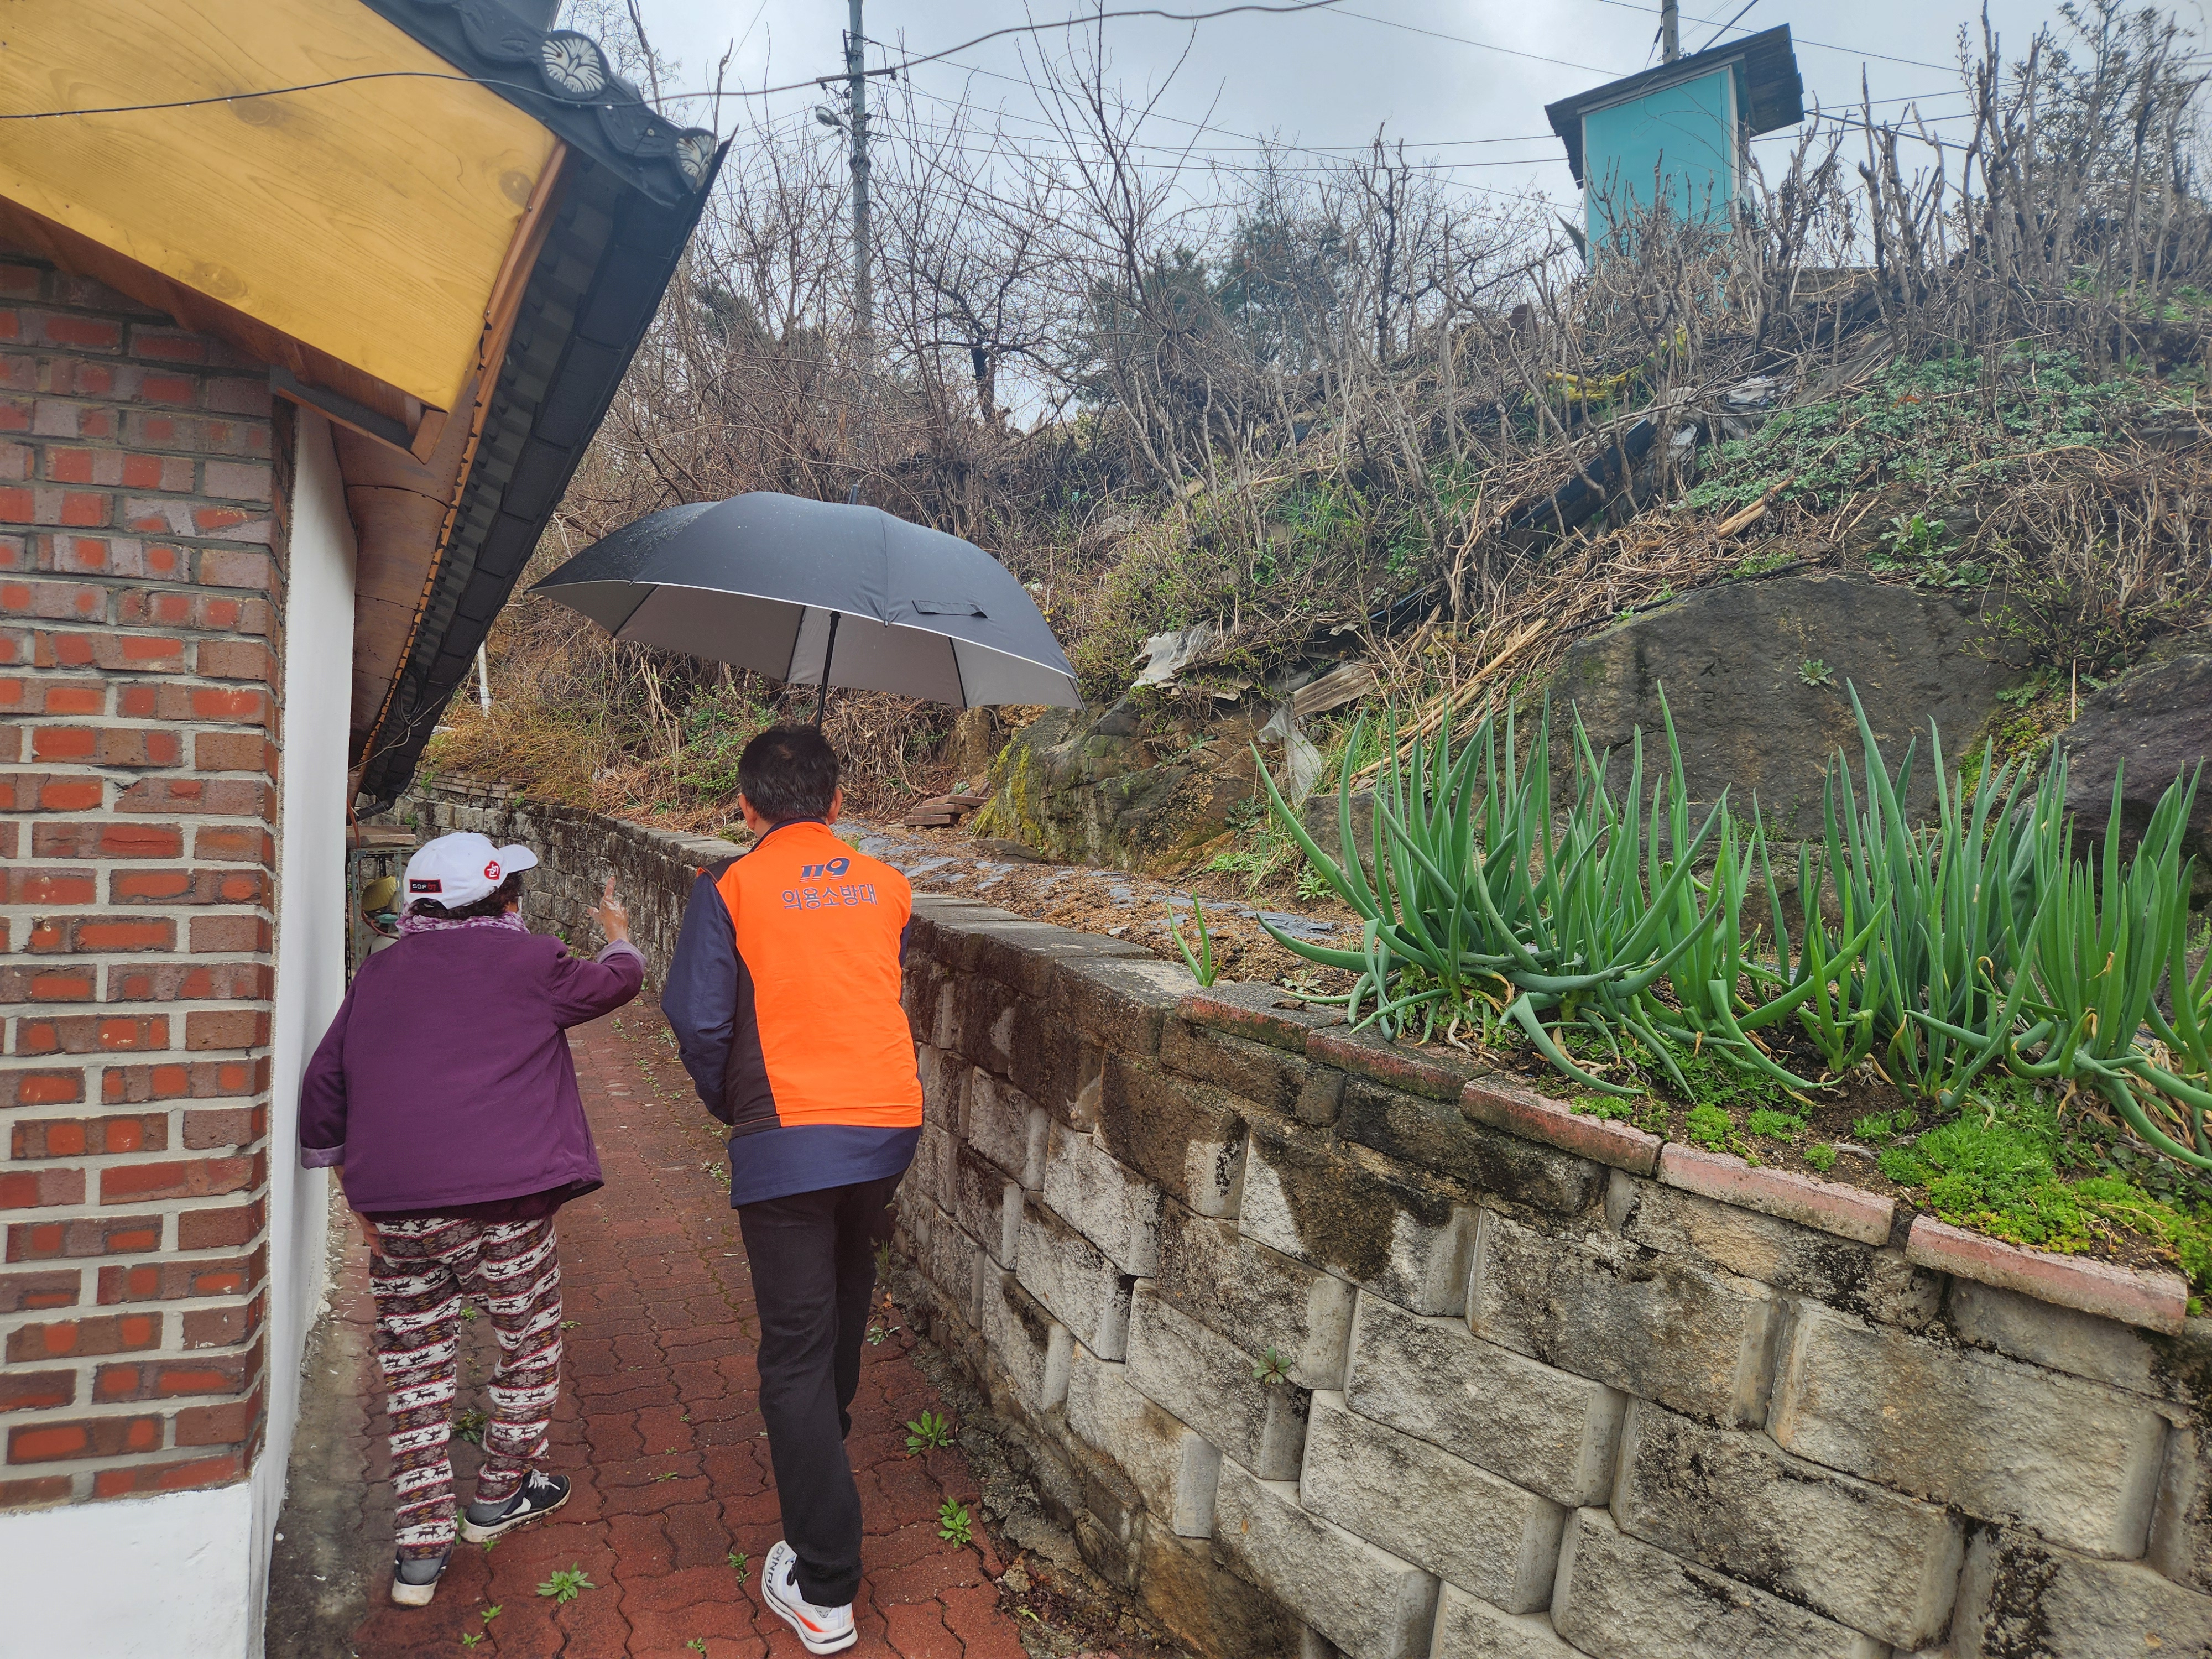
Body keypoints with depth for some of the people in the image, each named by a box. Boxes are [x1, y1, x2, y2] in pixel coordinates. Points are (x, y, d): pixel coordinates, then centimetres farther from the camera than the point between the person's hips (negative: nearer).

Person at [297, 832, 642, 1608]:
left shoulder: (377, 974, 12)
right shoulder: (528, 961, -1)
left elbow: (323, 1087, 14)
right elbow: (617, 982, 16)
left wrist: (356, 1190, 23)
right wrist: (619, 937, 38)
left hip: (393, 1207, 4)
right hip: (502, 1198, -4)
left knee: (415, 1368, 14)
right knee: (529, 1341, 18)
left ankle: (420, 1548, 18)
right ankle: (501, 1492, 33)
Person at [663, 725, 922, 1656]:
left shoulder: (731, 889, -7)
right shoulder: (887, 886, 4)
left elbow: (700, 1022, -10)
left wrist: (729, 1106, 7)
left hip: (787, 1139, -4)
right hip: (890, 1126, 5)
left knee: (795, 1352, 2)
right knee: (843, 1308, 28)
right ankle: (825, 1444, 53)